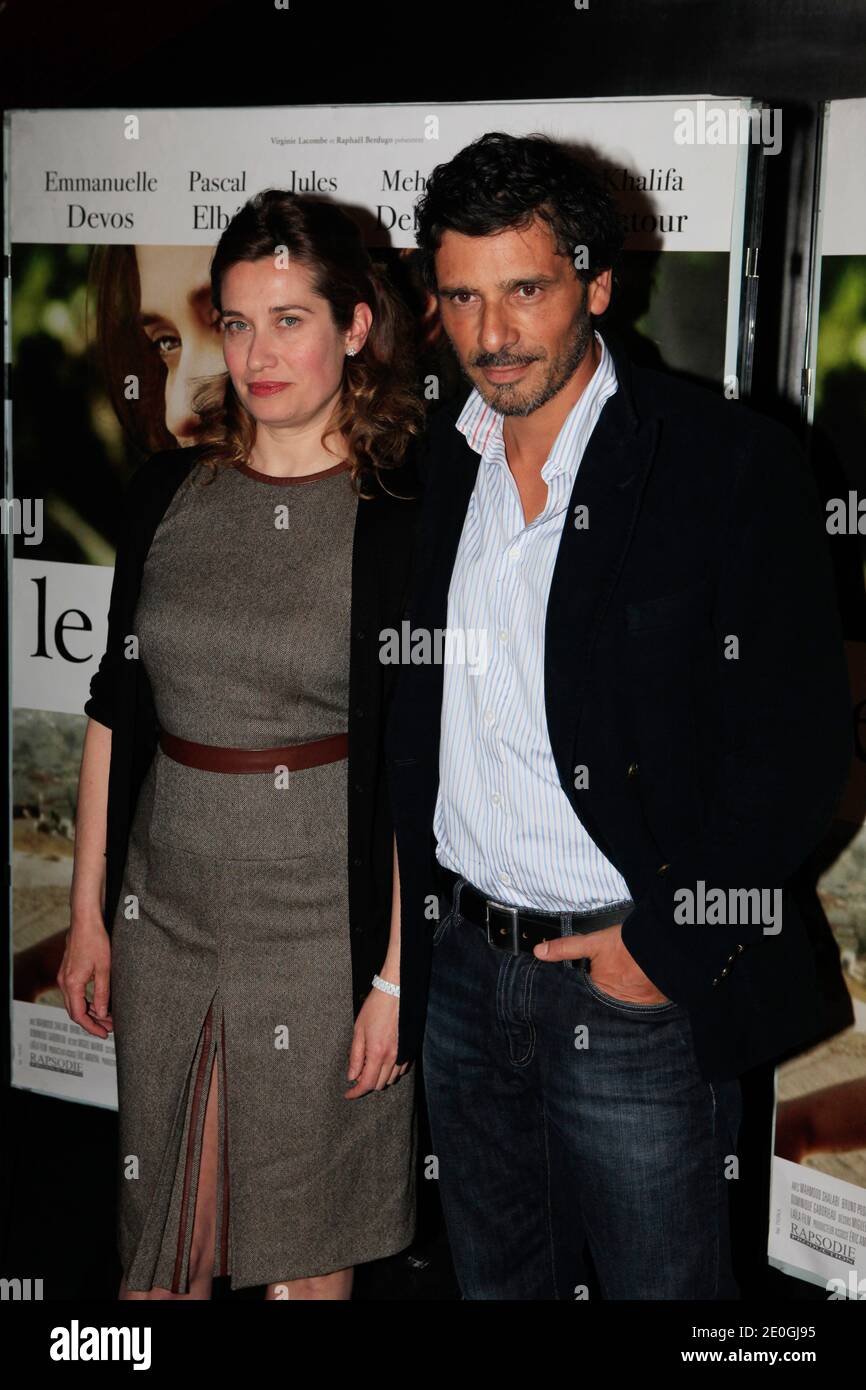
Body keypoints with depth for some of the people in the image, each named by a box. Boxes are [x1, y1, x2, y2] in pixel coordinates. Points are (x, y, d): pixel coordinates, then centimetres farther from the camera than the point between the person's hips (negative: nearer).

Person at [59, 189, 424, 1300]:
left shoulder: (401, 519, -9)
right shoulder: (167, 491, 3)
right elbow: (115, 710, 7)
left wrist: (396, 974, -11)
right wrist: (86, 913, 8)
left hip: (323, 918, -3)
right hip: (165, 905, 4)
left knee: (305, 1245, 12)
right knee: (159, 1228, 16)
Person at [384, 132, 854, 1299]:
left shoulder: (732, 465, -12)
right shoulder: (433, 465, 5)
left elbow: (801, 740, -13)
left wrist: (669, 946, -14)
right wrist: (400, 943, 8)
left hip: (642, 983, -5)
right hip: (461, 971, 5)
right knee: (496, 1281, 21)